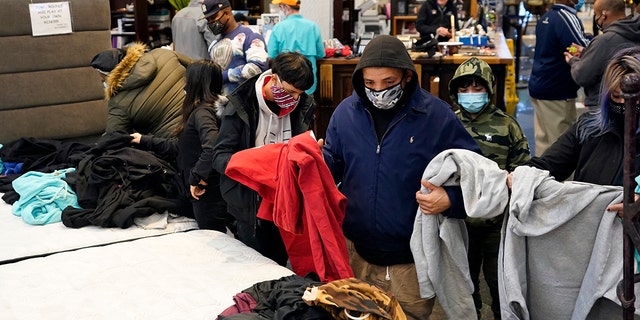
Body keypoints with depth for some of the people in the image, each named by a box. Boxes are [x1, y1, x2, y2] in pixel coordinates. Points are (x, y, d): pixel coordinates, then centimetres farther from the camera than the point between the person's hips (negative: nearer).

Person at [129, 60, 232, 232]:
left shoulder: (202, 112, -15)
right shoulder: (201, 110, 14)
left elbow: (212, 146, -33)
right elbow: (178, 147, 22)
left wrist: (196, 177, -24)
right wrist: (145, 140, 30)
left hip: (208, 193, -9)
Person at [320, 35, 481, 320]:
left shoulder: (438, 116, -10)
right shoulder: (346, 112, 0)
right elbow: (333, 168, 9)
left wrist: (450, 199, -22)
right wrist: (317, 160, -12)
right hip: (356, 253, 3)